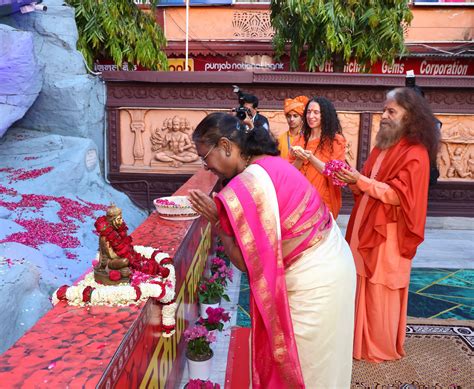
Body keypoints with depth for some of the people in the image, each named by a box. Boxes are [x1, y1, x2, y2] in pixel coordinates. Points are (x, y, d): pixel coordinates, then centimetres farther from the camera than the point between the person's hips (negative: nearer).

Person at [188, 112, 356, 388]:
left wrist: (216, 221, -11)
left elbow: (246, 262, -19)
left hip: (312, 281, -9)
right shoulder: (271, 163, 4)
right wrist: (224, 213, 5)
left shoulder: (242, 188, -23)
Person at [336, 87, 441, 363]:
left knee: (380, 294, 3)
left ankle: (382, 348, 21)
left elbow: (399, 196, -21)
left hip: (387, 235, -8)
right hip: (367, 229, 8)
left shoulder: (415, 153, -14)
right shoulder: (383, 146, 13)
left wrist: (360, 180, -22)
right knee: (363, 288, 15)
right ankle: (362, 338, 30)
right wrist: (352, 180, -3)